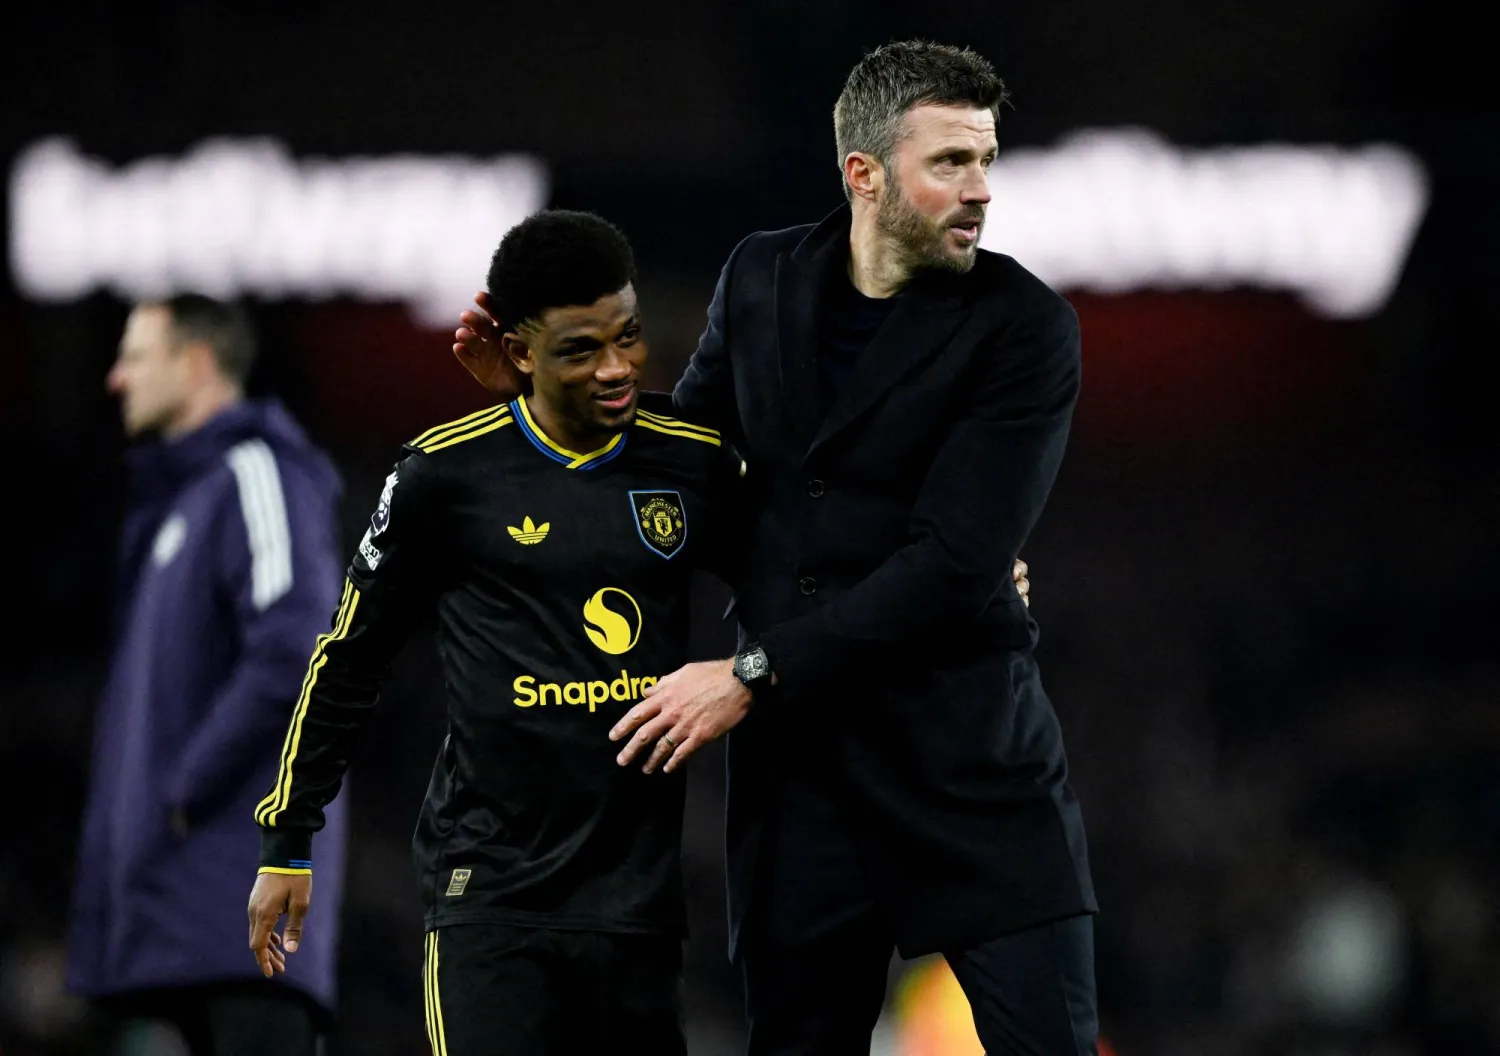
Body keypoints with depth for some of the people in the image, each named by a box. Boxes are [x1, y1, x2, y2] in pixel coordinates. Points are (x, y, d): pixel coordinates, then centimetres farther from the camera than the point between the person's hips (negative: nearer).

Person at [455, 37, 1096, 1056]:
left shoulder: (1024, 329, -10)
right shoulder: (763, 280, 5)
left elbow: (954, 562, -16)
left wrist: (755, 676, -16)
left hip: (971, 764, -3)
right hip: (799, 764, 4)